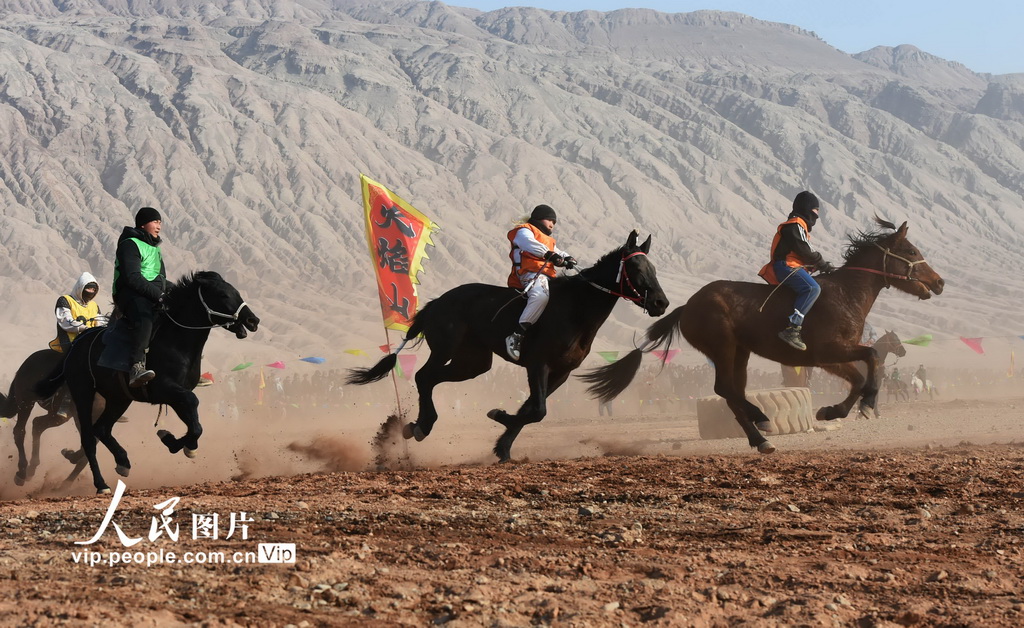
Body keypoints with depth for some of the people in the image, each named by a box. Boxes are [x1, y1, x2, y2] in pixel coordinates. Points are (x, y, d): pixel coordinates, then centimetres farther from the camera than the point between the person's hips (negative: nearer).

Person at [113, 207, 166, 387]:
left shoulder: (155, 247, 26)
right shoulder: (130, 244, -6)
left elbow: (162, 279, 28)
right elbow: (132, 278, -18)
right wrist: (158, 294, -23)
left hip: (154, 296, 10)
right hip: (129, 295, -10)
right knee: (144, 317, -39)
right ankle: (137, 368, -55)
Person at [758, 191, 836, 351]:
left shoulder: (798, 225, 26)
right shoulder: (795, 226, -8)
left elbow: (804, 252, 24)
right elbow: (806, 252, -13)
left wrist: (822, 265, 14)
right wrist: (823, 266, -3)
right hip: (787, 266, -11)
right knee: (812, 288, -29)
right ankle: (792, 329, -40)